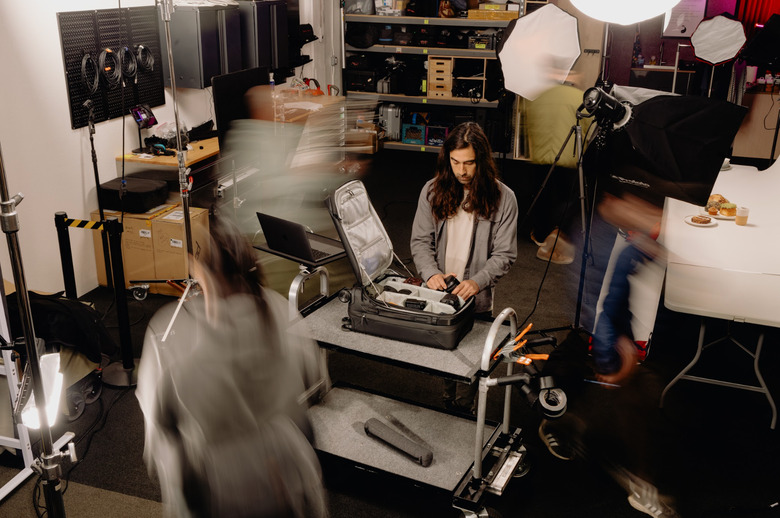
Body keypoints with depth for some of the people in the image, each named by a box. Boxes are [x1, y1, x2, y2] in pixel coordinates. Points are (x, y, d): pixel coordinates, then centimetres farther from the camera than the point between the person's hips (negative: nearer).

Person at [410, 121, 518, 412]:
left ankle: (463, 410, 34)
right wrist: (430, 273, -19)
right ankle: (448, 401, 41)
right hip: (437, 293, 2)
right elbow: (420, 240, 0)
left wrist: (478, 282, -25)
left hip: (476, 300, -2)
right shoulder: (433, 190, -2)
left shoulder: (502, 198, -9)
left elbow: (505, 254, -9)